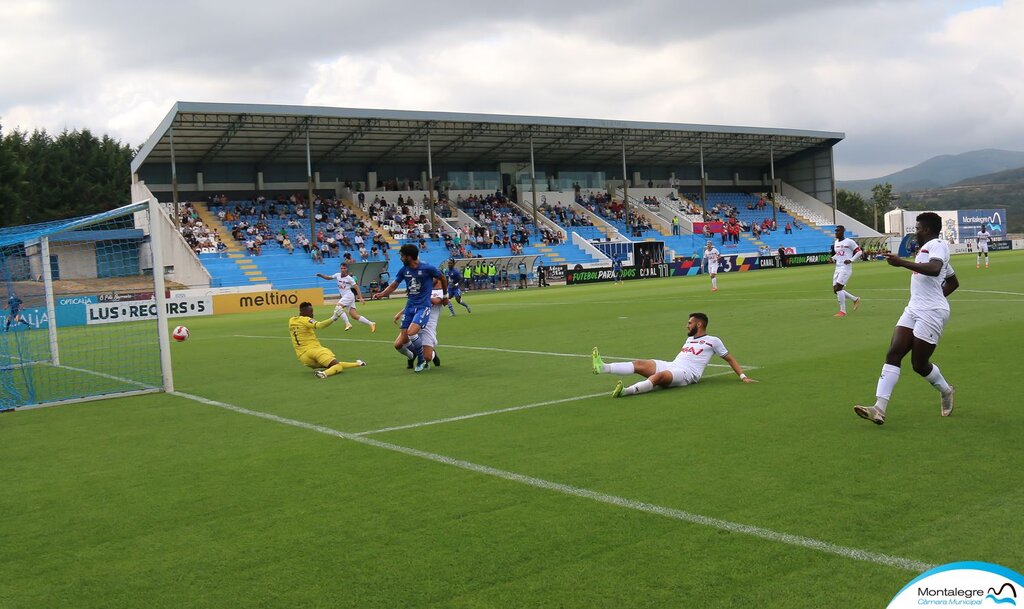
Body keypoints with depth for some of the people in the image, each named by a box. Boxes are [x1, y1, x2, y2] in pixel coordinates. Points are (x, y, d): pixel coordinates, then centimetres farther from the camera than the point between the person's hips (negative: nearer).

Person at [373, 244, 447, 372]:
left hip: (423, 307, -5)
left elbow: (443, 279, 4)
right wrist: (382, 294, -9)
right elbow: (394, 285, 10)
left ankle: (421, 361, -5)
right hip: (410, 307, 5)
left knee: (411, 332, -28)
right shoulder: (404, 270, 3)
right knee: (399, 343, -3)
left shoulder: (428, 268, -11)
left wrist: (445, 296, 15)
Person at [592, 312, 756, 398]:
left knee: (659, 376, -37)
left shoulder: (712, 341, 11)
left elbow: (729, 359, 13)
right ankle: (603, 368, -33)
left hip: (686, 373, -7)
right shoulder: (690, 339, 31)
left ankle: (626, 391, -60)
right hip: (670, 366, 7)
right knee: (639, 364, -15)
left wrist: (742, 376, 5)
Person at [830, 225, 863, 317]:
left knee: (838, 288, -16)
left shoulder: (849, 242, -7)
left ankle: (842, 311, -8)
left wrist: (851, 260, -16)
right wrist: (833, 258, 9)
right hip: (837, 268, 8)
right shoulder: (836, 242, 15)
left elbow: (859, 252, -4)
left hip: (846, 268, -8)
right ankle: (855, 299, 23)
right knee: (835, 290, 5)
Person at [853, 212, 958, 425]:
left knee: (919, 364, -2)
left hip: (931, 312, -9)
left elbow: (934, 270, -29)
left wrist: (901, 262, -33)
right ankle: (879, 409, -15)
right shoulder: (927, 249, 24)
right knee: (893, 354, -7)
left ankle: (946, 391, 30)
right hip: (913, 309, 9)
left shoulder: (938, 245, -5)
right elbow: (953, 282, 35)